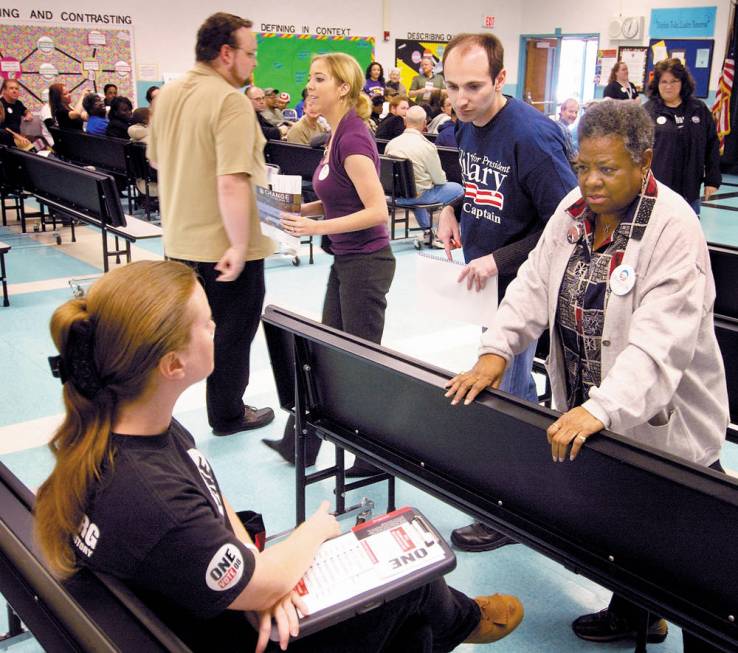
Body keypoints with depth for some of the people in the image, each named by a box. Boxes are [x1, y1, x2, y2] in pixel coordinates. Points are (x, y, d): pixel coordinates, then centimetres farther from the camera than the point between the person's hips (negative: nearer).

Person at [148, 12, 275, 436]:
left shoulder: (167, 94, 5)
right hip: (224, 246, -8)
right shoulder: (231, 101, -21)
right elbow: (231, 183, -29)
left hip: (180, 239, 8)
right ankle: (228, 415, 25)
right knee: (232, 332, 10)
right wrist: (239, 246, -26)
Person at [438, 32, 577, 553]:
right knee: (516, 387, 21)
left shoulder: (532, 135, -23)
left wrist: (500, 260, -25)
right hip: (485, 281, 8)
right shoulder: (468, 127, 3)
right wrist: (454, 210, 0)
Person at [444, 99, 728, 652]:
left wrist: (601, 409, -40)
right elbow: (535, 284, 0)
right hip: (586, 410, 6)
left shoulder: (674, 230, -20)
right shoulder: (574, 209, 2)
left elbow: (661, 339, -30)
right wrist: (496, 351, -14)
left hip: (660, 422, -6)